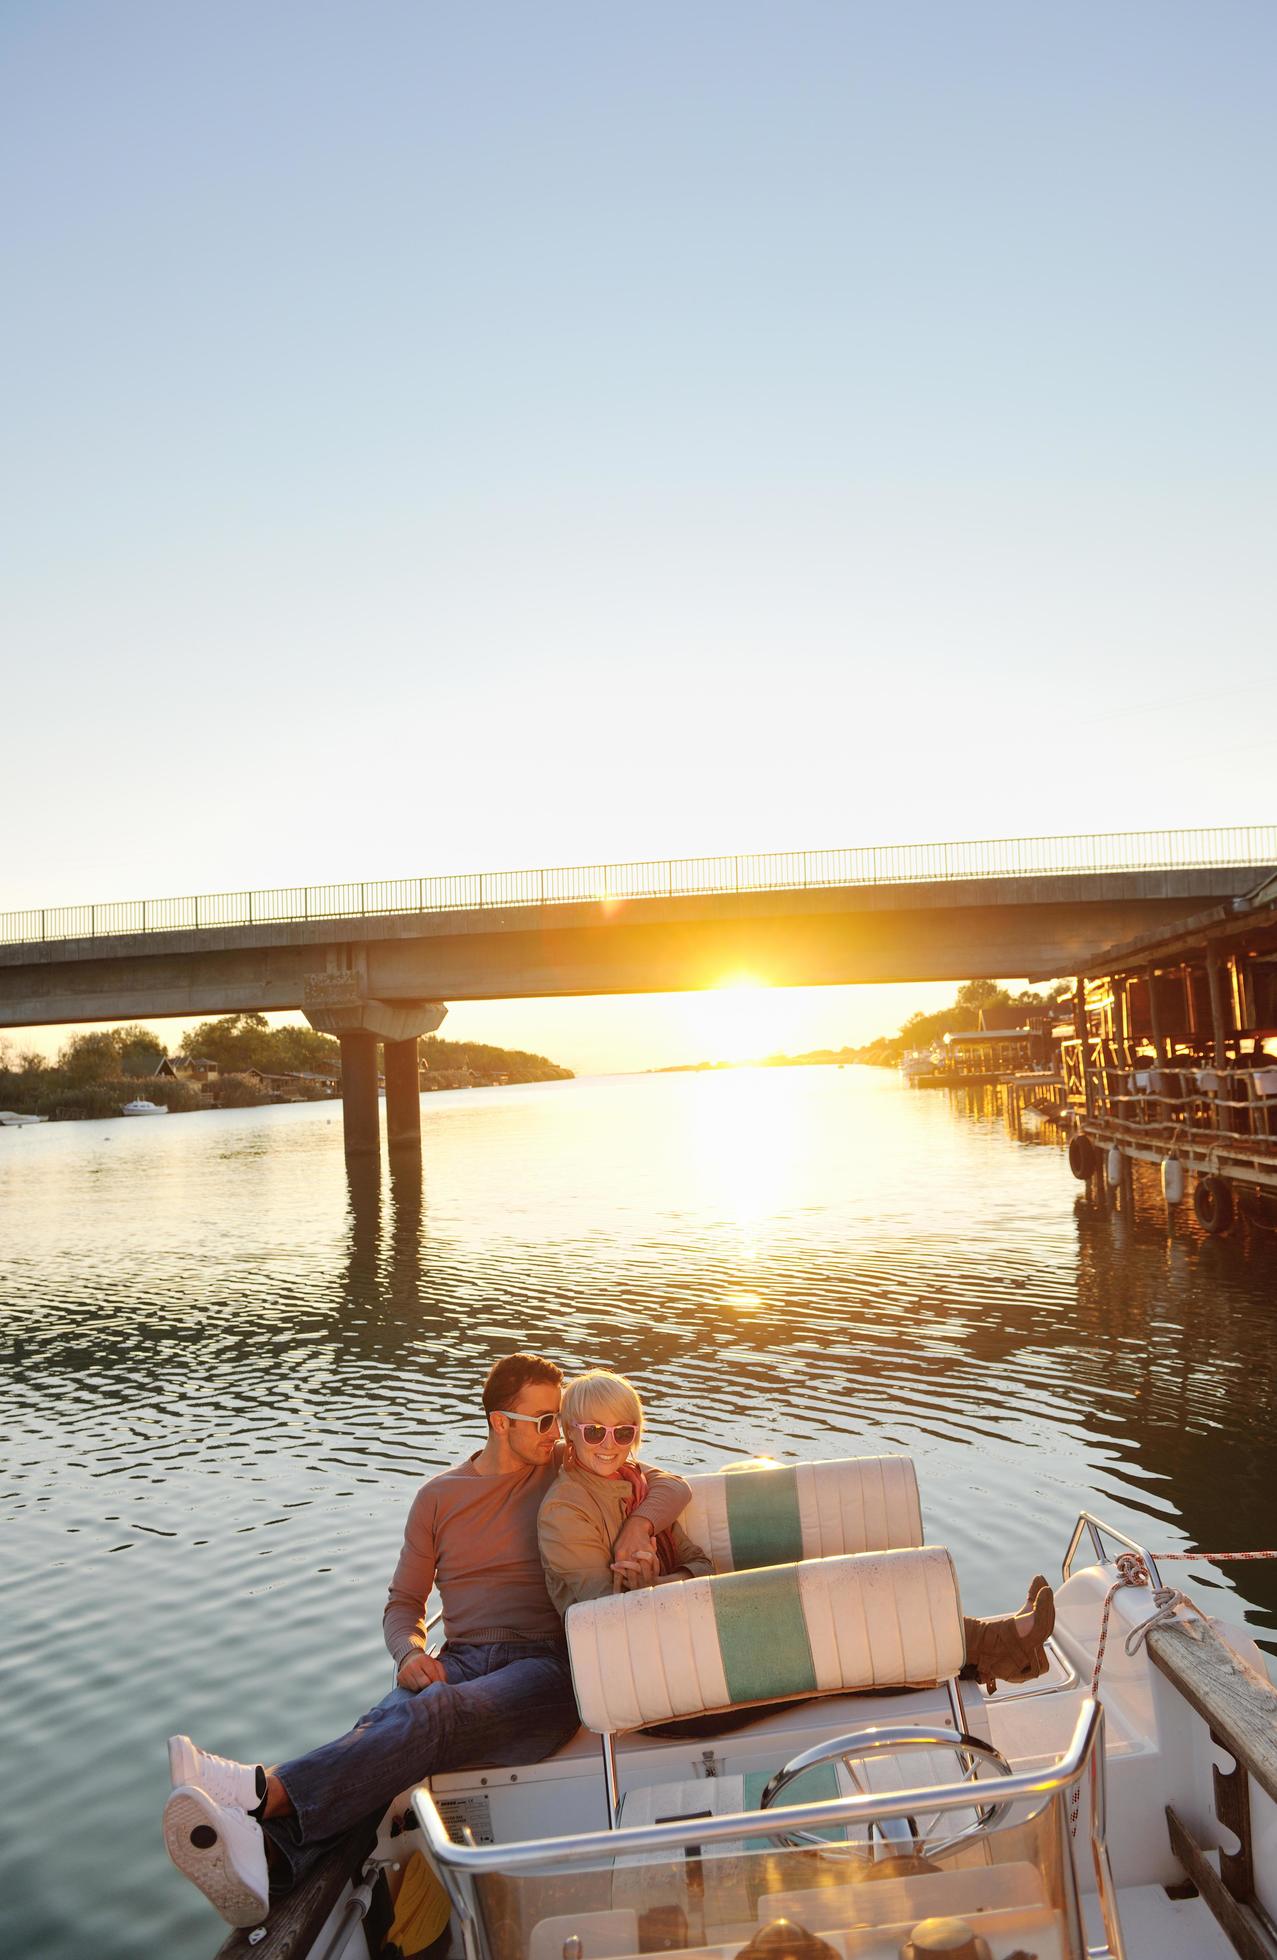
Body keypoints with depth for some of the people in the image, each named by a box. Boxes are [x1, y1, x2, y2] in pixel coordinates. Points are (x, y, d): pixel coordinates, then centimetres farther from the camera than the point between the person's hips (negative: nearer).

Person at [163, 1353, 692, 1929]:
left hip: (544, 1666, -3)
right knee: (378, 1730, -32)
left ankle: (266, 1790, -52)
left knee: (439, 1712, -36)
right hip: (460, 1660, 3)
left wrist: (639, 1523, -14)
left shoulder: (568, 1468, 10)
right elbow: (403, 1603, 19)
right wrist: (410, 1653, -4)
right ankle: (267, 1860, -57)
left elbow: (671, 1486, 8)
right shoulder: (439, 1495, 15)